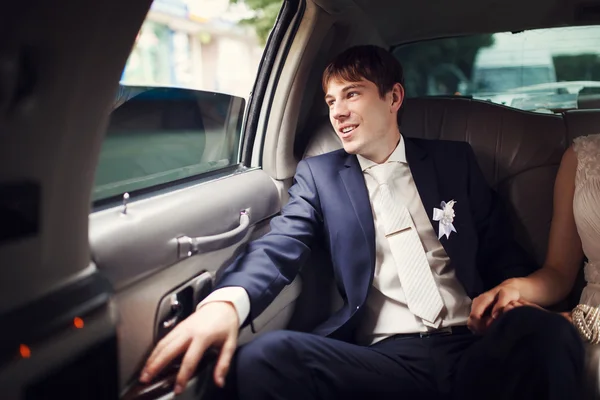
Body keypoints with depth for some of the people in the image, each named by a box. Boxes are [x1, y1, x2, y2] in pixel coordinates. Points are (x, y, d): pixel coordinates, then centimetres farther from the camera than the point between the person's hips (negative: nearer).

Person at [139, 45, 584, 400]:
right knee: (261, 358, -29)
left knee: (544, 332, -32)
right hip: (386, 359, -1)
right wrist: (228, 301, -26)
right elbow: (278, 248, -3)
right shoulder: (319, 174, 14)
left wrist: (524, 298, -6)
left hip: (476, 349, 1)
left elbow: (503, 255, 19)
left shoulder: (455, 160, 17)